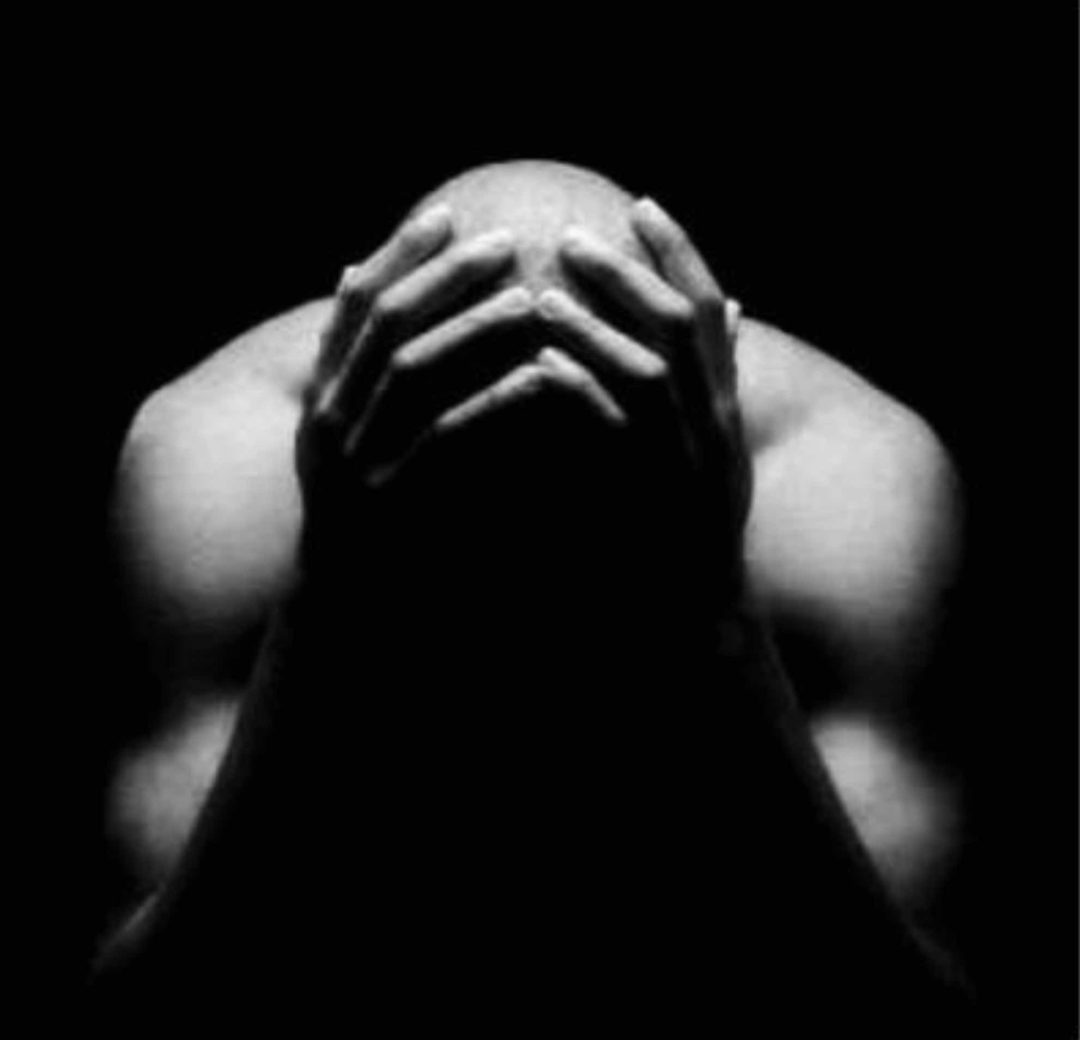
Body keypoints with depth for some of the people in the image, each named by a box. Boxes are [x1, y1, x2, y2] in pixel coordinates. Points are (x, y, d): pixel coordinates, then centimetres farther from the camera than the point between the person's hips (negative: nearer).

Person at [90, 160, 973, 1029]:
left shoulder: (843, 477, -26)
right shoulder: (216, 455, -26)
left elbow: (892, 998, -31)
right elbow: (167, 988, -29)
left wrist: (714, 622, -42)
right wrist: (331, 616, -42)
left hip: (711, 972, 0)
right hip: (341, 966, 0)